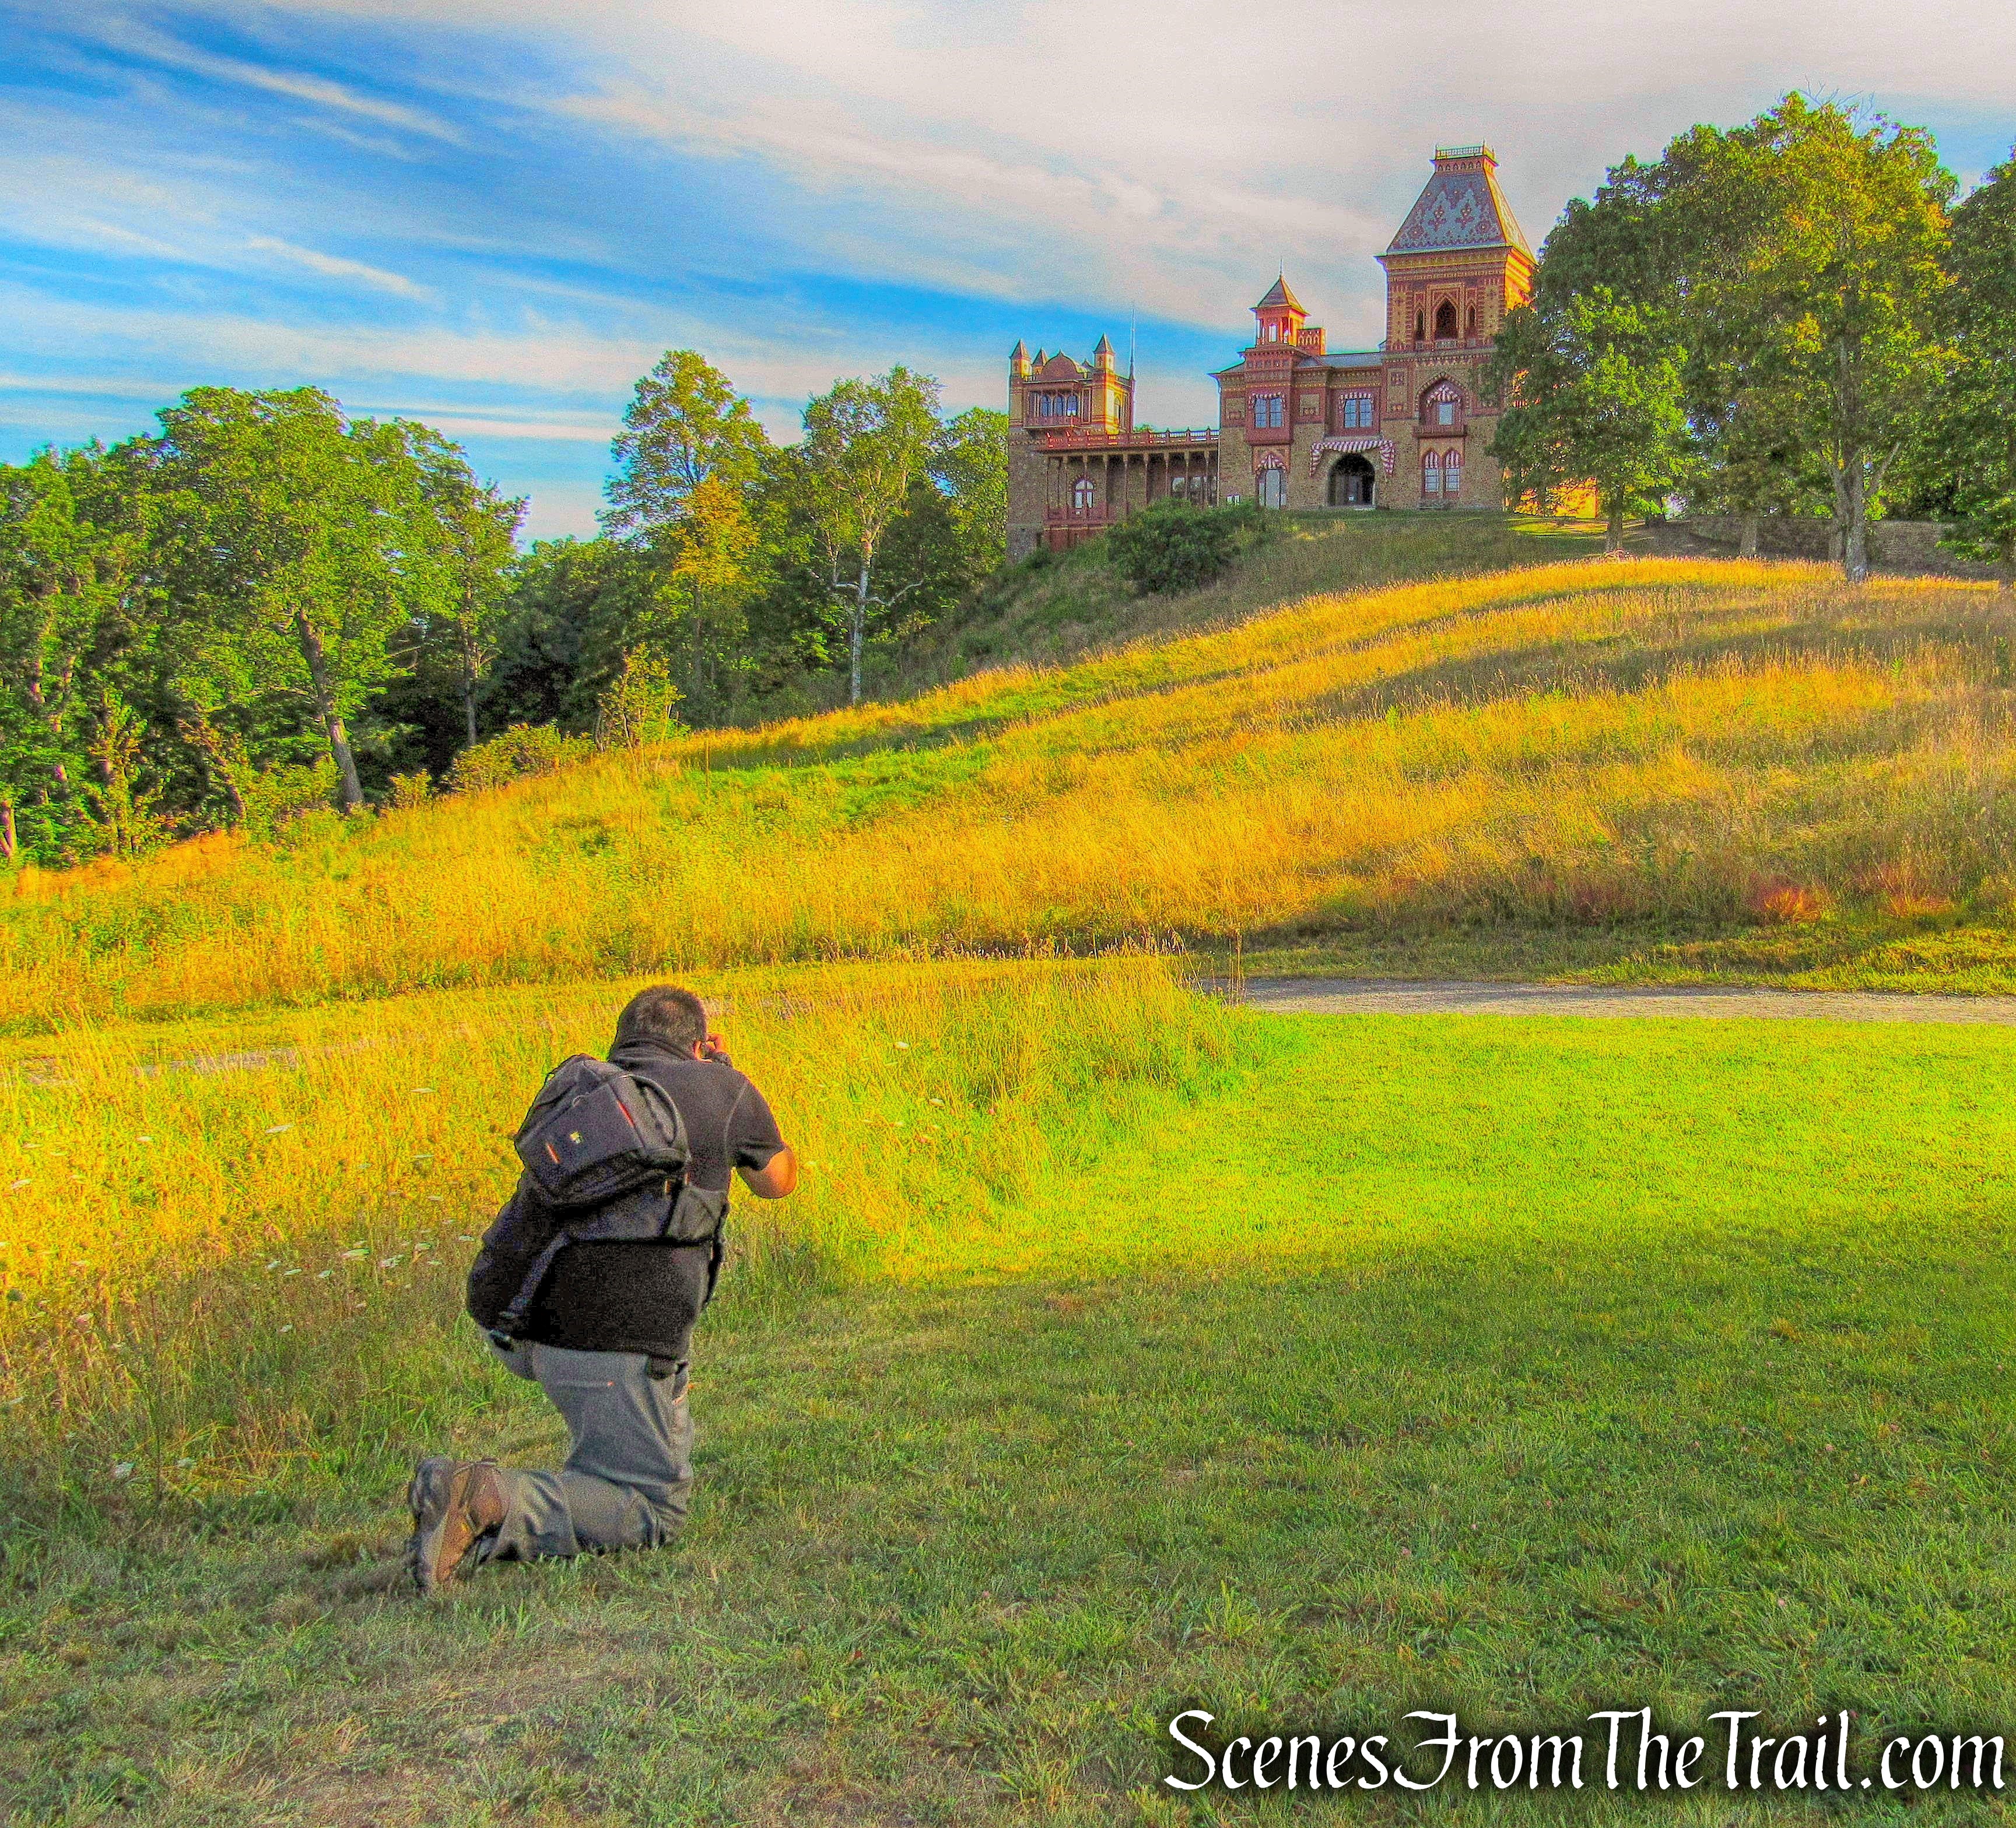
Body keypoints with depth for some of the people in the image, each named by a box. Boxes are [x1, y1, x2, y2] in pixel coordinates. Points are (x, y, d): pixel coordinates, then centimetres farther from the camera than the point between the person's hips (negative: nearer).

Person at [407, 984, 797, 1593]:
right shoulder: (720, 1089, 7)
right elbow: (778, 1181, 25)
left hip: (512, 1318, 7)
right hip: (615, 1336, -7)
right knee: (654, 1513, 2)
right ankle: (491, 1502, -20)